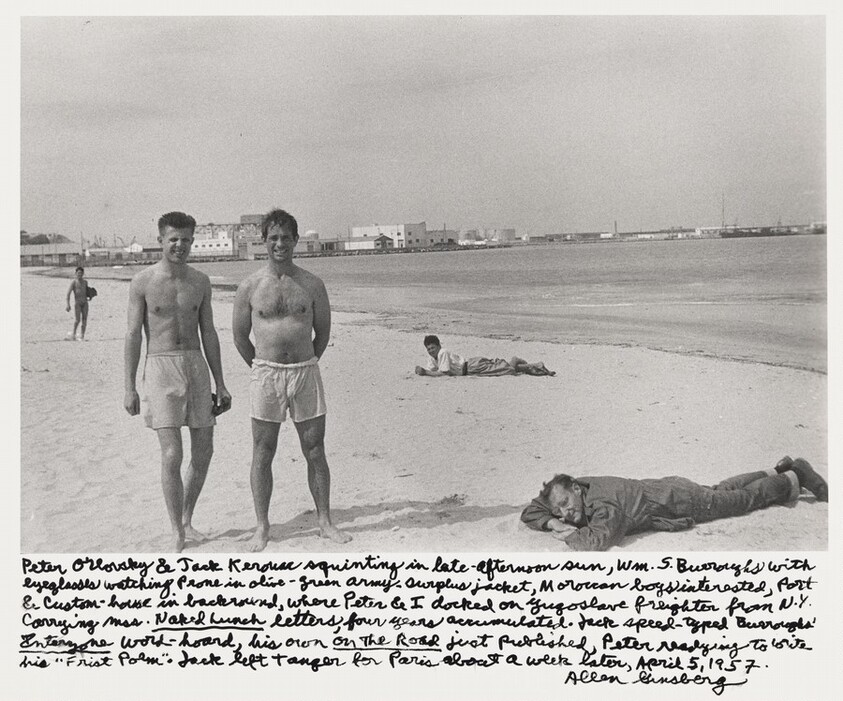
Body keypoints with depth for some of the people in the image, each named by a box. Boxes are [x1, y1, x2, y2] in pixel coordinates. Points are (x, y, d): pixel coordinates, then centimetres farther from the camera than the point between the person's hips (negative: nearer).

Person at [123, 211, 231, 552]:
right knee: (172, 454, -10)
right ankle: (177, 534, 2)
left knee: (203, 452, 7)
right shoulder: (143, 282, -2)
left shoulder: (200, 281, 8)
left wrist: (220, 383, 10)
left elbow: (208, 333, 12)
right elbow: (133, 336, -2)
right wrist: (129, 388, -6)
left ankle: (187, 520, 27)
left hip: (197, 367, 4)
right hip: (161, 370, -4)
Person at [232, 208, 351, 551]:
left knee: (315, 451, 6)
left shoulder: (312, 284, 3)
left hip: (306, 372, 1)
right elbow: (240, 336, 8)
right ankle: (262, 527, 14)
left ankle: (325, 521, 17)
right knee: (262, 454, 3)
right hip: (265, 375, -1)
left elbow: (323, 331, 11)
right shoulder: (250, 287, 0)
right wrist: (263, 368, 11)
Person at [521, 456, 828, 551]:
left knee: (745, 498, 15)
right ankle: (778, 471, 48)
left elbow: (601, 538, -55)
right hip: (665, 487, 7)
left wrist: (570, 536, -39)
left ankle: (795, 477, 37)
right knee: (721, 490, 29)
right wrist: (554, 523, -25)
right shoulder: (568, 492, -15)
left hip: (681, 501, -7)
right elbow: (530, 512, -6)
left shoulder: (603, 504, -38)